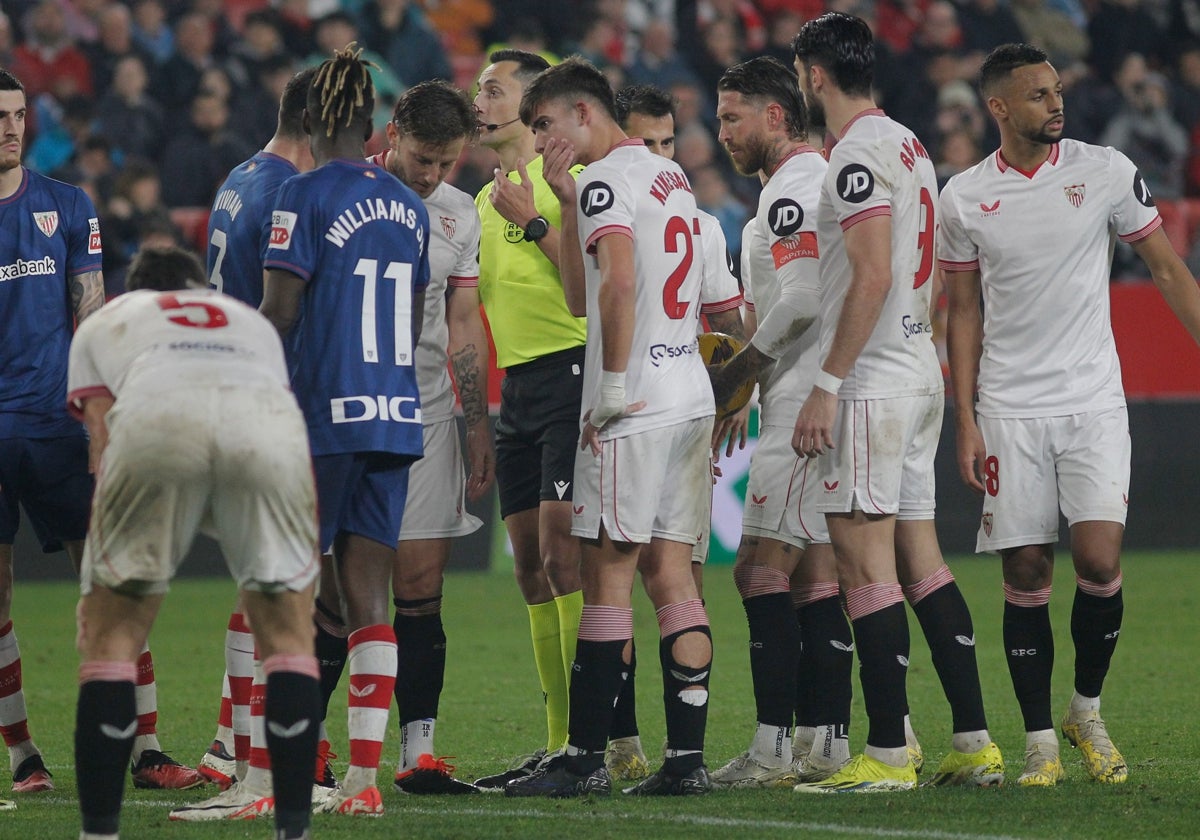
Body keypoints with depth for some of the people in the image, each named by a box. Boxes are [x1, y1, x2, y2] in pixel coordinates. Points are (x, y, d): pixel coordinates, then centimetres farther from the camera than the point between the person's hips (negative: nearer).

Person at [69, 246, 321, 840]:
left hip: (154, 414, -1)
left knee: (110, 633, 11)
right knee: (288, 632, 16)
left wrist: (98, 589, 33)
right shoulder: (253, 322, 45)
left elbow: (103, 453, 28)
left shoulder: (102, 323, 38)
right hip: (269, 420, 1)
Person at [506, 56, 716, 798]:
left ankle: (587, 756, -1)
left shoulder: (608, 180, -8)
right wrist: (566, 204, 19)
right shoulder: (672, 177, 21)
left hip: (635, 407, -9)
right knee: (673, 577, 7)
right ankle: (687, 757, 3)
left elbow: (620, 285, -23)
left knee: (608, 573, -4)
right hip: (691, 396, 9)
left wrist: (614, 388, -18)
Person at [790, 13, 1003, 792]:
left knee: (866, 564, -7)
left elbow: (873, 278, -21)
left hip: (872, 384, -10)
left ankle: (889, 752, -8)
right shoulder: (910, 146, 16)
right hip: (921, 375, 10)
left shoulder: (859, 155, -14)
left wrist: (827, 386, -21)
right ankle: (974, 742, 11)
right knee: (920, 559, 11)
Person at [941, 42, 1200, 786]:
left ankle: (1088, 710, 10)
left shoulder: (1107, 172, 0)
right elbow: (965, 313, 9)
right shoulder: (964, 198, 3)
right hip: (1010, 411, 1)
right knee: (1026, 576, -1)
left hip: (1094, 402, -1)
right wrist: (966, 421, 3)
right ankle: (1040, 740, 7)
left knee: (1099, 560, -12)